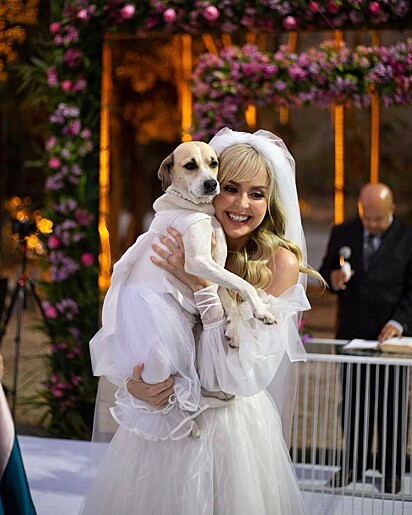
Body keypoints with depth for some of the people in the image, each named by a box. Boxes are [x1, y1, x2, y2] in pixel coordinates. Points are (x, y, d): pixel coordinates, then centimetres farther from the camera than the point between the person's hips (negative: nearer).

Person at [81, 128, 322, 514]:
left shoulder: (280, 262, -13)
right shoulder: (174, 250, -4)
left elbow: (247, 373, -20)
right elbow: (111, 341, -3)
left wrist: (201, 285, -25)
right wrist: (133, 386, -24)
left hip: (232, 431, -3)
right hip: (156, 422, 3)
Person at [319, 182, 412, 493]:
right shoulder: (342, 234, 4)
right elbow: (326, 270, 11)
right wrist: (333, 279, -14)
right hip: (352, 332, 3)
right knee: (353, 401, 8)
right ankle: (354, 465, 19)